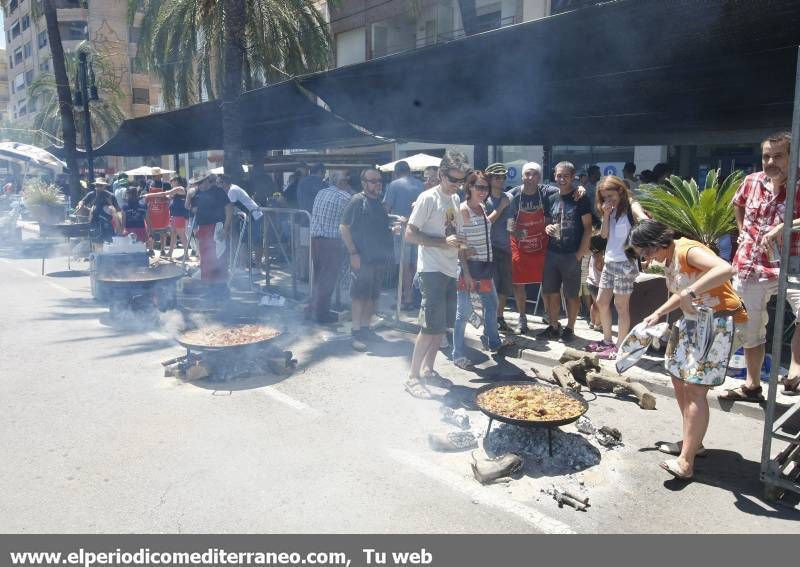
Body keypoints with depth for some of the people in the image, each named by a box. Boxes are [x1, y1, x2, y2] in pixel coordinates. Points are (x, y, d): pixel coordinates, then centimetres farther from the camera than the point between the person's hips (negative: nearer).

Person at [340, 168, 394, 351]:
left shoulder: (380, 204, 15)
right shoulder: (357, 201, -7)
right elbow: (344, 228, -11)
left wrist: (394, 229, 8)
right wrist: (353, 253, -17)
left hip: (380, 258, 7)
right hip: (362, 259, -7)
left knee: (372, 295, 11)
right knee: (360, 295, -4)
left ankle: (365, 328, 22)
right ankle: (356, 333, 1)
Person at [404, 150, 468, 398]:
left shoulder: (455, 199, 12)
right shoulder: (428, 198, -12)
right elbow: (410, 234, -15)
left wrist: (461, 243, 4)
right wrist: (444, 242, -22)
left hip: (450, 271, 8)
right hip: (432, 271, -8)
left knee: (443, 325, 13)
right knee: (430, 327, -7)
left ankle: (427, 370, 26)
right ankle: (412, 377, 3)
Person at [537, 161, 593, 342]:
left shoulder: (580, 199, -5)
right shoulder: (550, 198, 9)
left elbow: (588, 228, -6)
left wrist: (580, 253, -11)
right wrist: (547, 227, -6)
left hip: (571, 255, -5)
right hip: (552, 253, 5)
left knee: (571, 294, 4)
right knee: (551, 292, 10)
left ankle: (569, 328, 17)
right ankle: (554, 326, 22)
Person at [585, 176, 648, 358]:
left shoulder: (632, 206, -10)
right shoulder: (612, 210, 13)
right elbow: (604, 234, 9)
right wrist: (606, 215, -4)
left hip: (624, 262, -8)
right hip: (609, 261, 8)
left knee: (621, 305, -2)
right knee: (601, 302, 12)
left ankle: (620, 347, 7)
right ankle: (607, 341, 26)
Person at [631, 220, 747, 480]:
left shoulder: (688, 250, -20)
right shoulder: (669, 260, 9)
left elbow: (725, 269, -38)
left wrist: (689, 293, -41)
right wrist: (657, 315, 19)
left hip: (717, 322, -10)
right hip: (692, 322, 10)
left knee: (695, 389, -12)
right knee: (679, 380, 16)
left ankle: (686, 461, -8)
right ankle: (692, 441, 31)